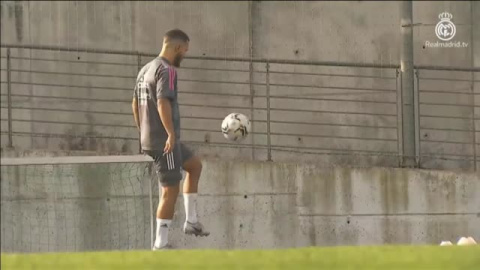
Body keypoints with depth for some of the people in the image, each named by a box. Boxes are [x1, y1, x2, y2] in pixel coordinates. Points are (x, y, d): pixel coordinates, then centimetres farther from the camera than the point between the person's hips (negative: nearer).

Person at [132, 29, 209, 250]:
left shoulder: (145, 69, 14)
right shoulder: (167, 70, -14)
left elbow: (135, 104, 19)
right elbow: (163, 103, -26)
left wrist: (144, 133, 24)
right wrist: (171, 134, -28)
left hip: (149, 139, 10)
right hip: (164, 141, -10)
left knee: (195, 165, 24)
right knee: (171, 190, -4)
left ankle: (191, 221, 22)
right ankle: (161, 243, -2)